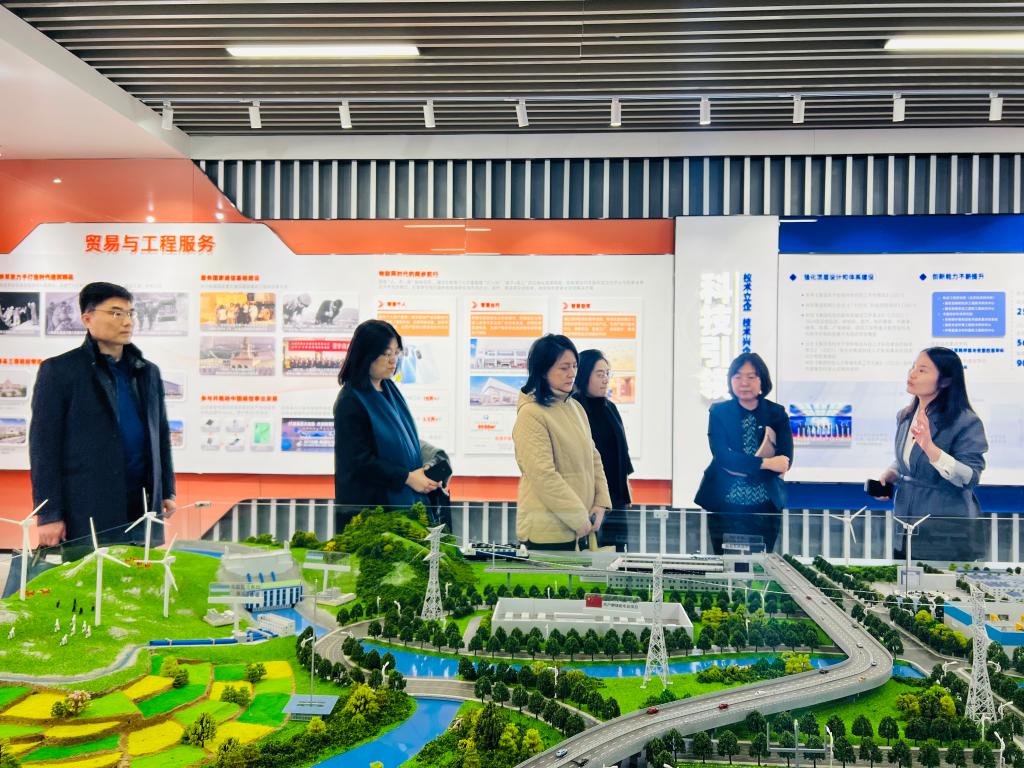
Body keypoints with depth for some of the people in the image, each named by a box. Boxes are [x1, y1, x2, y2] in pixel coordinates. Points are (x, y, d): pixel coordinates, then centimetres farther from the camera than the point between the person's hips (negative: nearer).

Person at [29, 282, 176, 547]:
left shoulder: (148, 371, 13)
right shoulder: (59, 371, -3)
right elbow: (43, 445, -6)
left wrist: (167, 492, 12)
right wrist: (49, 515, -10)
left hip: (144, 507, 5)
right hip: (87, 511, -5)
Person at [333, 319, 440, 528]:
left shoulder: (389, 389, 8)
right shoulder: (350, 401, -15)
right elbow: (360, 460, -18)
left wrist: (421, 468, 4)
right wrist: (407, 477, -17)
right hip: (366, 505, -7)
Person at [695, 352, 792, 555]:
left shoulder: (777, 413, 4)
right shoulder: (719, 412, 1)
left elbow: (784, 461, -5)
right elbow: (722, 455, -12)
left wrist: (740, 465, -14)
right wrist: (765, 463, -19)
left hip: (765, 506, 1)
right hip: (725, 505, -1)